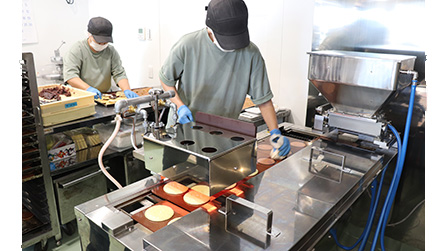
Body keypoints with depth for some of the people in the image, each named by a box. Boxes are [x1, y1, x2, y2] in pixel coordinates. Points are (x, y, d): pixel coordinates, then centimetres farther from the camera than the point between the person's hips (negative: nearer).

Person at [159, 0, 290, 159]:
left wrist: (275, 132, -18)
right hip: (184, 124, 0)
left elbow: (263, 99, -8)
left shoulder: (251, 54, -16)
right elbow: (166, 78, -2)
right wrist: (181, 107, -16)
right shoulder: (188, 45, -18)